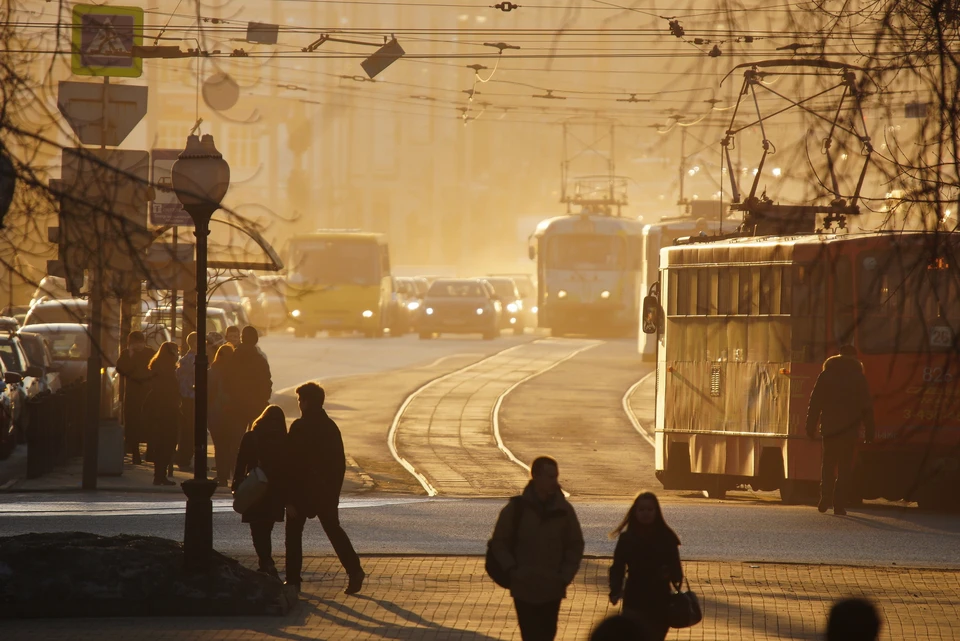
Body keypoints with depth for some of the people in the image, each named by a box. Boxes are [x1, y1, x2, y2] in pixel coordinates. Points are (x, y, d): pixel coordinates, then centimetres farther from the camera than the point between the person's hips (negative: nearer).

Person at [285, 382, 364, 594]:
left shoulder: (300, 428, -15)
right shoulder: (331, 427, 6)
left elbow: (292, 465, -17)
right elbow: (340, 463, 10)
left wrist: (290, 498, -15)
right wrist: (335, 492, 17)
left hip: (302, 490, -5)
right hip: (327, 493, 5)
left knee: (294, 532, 8)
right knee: (333, 530, 13)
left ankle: (293, 580, 8)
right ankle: (354, 570, -1)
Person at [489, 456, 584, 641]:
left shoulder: (564, 510, 0)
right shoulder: (516, 508, -6)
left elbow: (576, 546, 9)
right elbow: (499, 543, 2)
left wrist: (565, 576, -2)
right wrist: (513, 571, -7)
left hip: (552, 590, 2)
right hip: (524, 590, -2)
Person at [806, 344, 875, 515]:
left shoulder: (826, 376, 4)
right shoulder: (859, 378, 3)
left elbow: (815, 403, 1)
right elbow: (867, 407, 3)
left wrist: (811, 427, 4)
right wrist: (869, 433, 6)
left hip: (829, 428, 1)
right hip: (850, 429, -1)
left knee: (828, 464, 14)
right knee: (845, 467, 1)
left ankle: (825, 499, 4)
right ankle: (839, 504, -4)